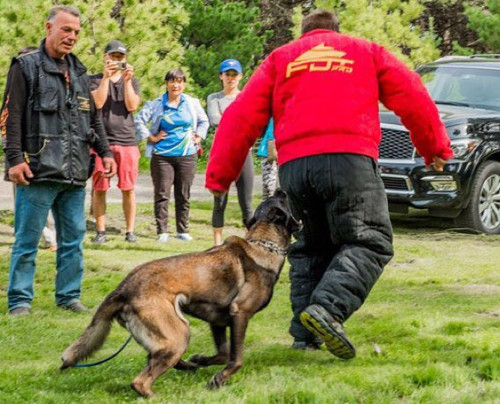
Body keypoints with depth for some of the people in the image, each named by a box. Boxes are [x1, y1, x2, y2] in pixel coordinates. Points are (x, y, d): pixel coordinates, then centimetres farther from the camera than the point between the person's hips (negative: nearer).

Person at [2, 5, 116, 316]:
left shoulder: (79, 72, 17)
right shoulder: (26, 67, -1)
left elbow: (93, 118, 23)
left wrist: (105, 151, 13)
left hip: (75, 173, 6)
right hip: (38, 172, -6)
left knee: (73, 238, 8)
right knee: (27, 240, -2)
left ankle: (69, 296, 17)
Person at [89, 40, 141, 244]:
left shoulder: (132, 81, 14)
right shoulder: (95, 80, 8)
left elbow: (132, 106, -2)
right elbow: (98, 102, -9)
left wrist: (127, 80, -9)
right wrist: (106, 77, -13)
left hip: (127, 140, 1)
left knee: (128, 189, 1)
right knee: (99, 188, -1)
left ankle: (130, 231, 8)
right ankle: (101, 231, 6)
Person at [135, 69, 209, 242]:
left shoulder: (192, 104, 7)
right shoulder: (156, 104, -1)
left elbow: (204, 121, 21)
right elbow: (139, 120, 2)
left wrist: (199, 137, 9)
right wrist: (150, 137, -2)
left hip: (187, 156, 2)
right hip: (162, 156, -2)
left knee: (184, 195, 8)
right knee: (162, 195, -4)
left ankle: (183, 230, 16)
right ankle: (162, 231, 0)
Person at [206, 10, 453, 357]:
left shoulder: (279, 59, 24)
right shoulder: (366, 52, 22)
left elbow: (242, 117, 14)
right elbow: (413, 98, 14)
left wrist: (220, 175, 15)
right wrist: (436, 148, 22)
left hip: (293, 165, 3)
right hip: (349, 158, -3)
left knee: (311, 247, 18)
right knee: (369, 242, -3)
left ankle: (305, 332, 8)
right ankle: (328, 308, -27)